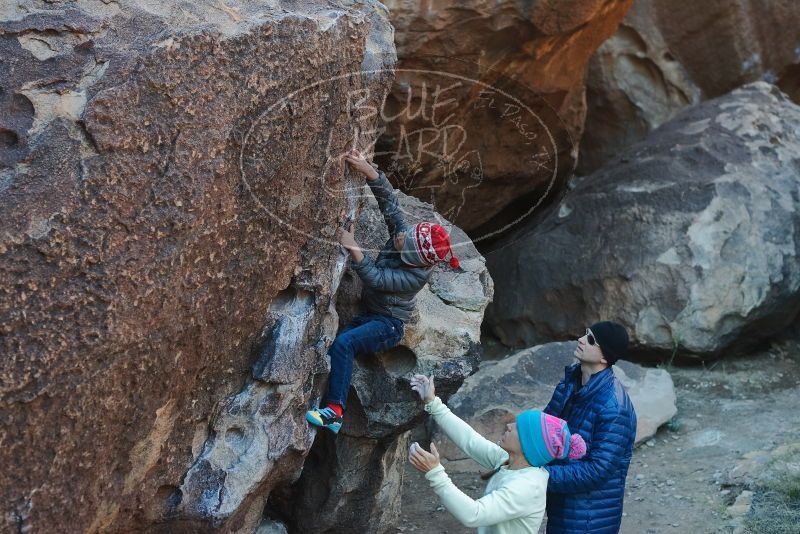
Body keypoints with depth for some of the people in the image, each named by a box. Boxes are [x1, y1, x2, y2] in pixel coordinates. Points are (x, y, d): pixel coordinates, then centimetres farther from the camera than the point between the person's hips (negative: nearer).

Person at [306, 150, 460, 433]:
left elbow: (375, 278, -28)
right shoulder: (402, 235, -6)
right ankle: (332, 413, -22)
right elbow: (389, 201, -9)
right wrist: (368, 170, -22)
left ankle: (335, 410, -31)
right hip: (369, 314, 8)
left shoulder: (416, 276, -24)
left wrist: (353, 247, -33)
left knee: (344, 343, -32)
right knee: (334, 351, -16)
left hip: (388, 325, -8)